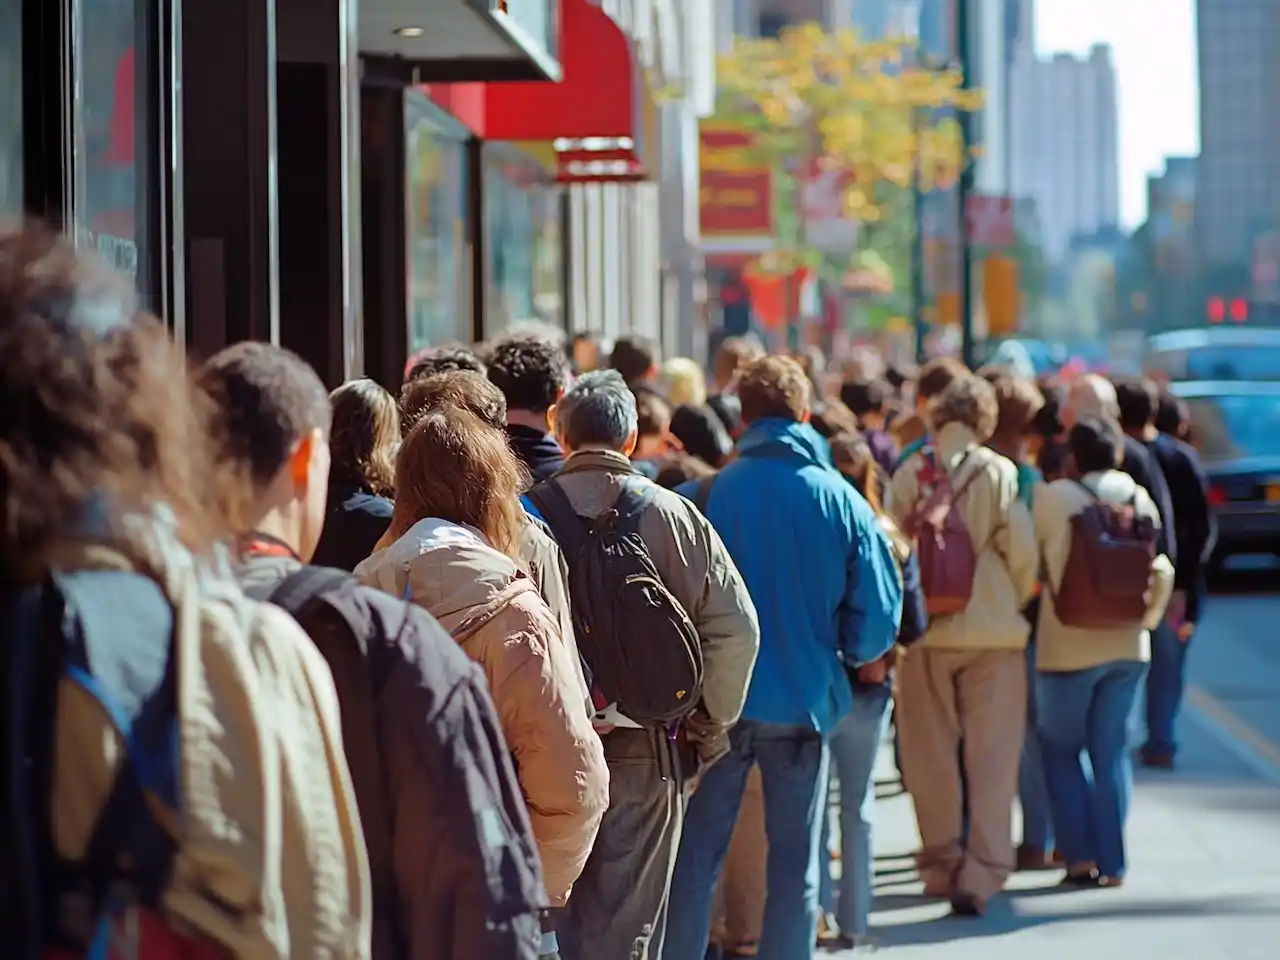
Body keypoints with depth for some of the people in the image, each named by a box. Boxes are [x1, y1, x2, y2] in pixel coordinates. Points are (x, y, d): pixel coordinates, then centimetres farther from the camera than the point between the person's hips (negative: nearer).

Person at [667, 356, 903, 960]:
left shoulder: (702, 497, -9)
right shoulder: (842, 503, -6)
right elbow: (878, 616, -6)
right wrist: (851, 659, 14)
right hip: (804, 703, 0)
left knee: (695, 858, 9)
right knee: (795, 866, 11)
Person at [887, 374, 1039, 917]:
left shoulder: (908, 474, -1)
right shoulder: (997, 473, -7)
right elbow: (1022, 551, -10)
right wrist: (1016, 601, 8)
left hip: (924, 630, 2)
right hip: (993, 632, -2)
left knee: (931, 756, 12)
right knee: (991, 759, 2)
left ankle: (941, 866, 20)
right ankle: (981, 874, -5)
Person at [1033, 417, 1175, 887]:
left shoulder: (1052, 497, -10)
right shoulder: (1139, 498, 1)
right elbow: (1162, 571, 4)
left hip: (1068, 645, -3)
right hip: (1127, 645, 3)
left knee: (1062, 748, 11)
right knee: (1113, 751, 10)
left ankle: (1081, 855, 2)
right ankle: (1113, 862, 9)